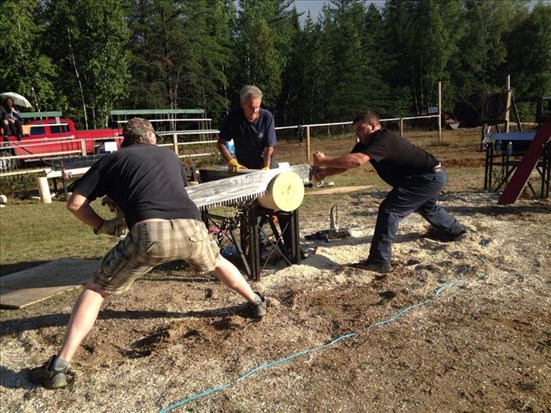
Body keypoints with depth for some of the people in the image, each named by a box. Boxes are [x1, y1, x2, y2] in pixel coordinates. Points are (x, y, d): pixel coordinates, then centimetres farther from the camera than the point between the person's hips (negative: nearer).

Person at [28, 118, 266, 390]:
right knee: (217, 261, 36)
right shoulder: (169, 155, 31)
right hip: (191, 228, 4)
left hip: (150, 232, -3)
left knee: (96, 289, 17)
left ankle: (58, 367, 13)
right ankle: (257, 302, 52)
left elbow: (74, 203, 16)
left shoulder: (111, 160, 22)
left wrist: (102, 226, 31)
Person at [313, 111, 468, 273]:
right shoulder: (366, 144, 0)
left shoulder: (383, 140, -29)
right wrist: (325, 171, -24)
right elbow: (347, 162, -8)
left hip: (430, 177, -11)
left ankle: (379, 261, -19)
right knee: (426, 206, 38)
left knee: (389, 209, -21)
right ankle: (455, 231, 64)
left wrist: (324, 161, -42)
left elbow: (357, 160, -45)